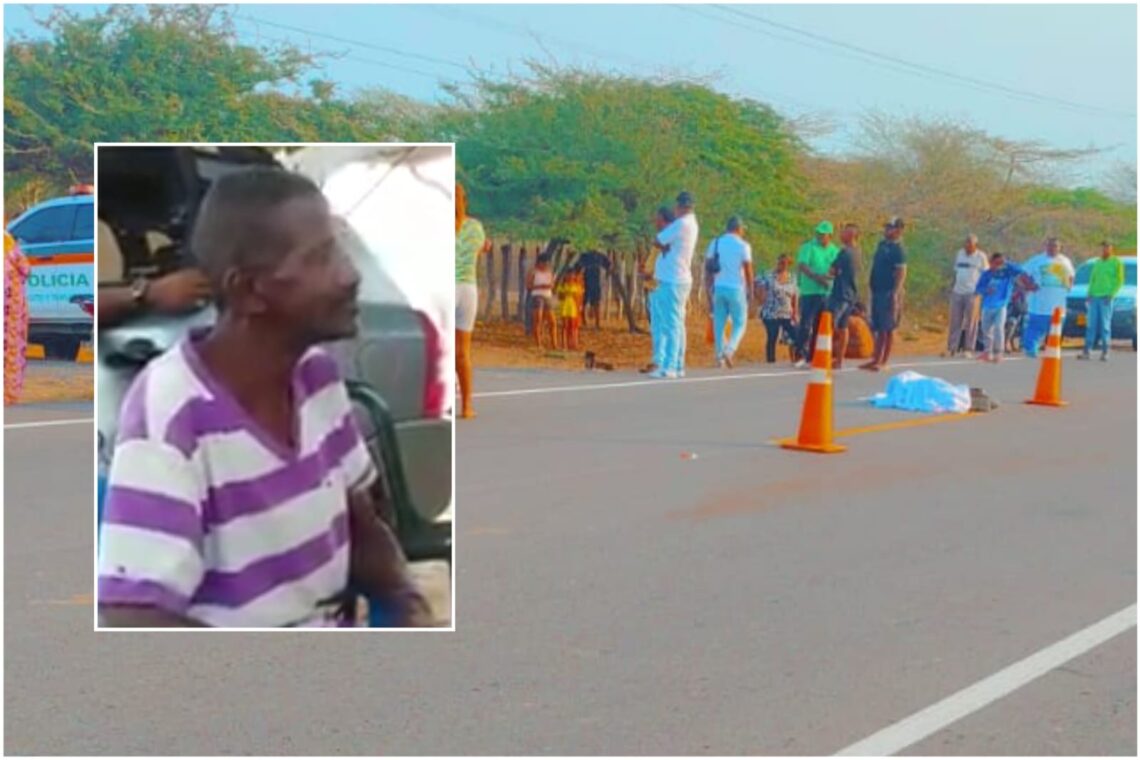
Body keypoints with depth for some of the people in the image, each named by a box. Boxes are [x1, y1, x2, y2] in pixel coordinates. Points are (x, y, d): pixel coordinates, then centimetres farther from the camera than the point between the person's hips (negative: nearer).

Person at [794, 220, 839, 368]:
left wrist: (828, 276, -12)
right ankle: (803, 355, -7)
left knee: (820, 327, 6)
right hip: (810, 292, -4)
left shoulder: (835, 251, 11)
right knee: (806, 324, -10)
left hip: (827, 293, 4)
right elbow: (801, 266, -12)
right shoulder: (808, 247, -2)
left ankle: (813, 356, 12)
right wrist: (817, 277, -24)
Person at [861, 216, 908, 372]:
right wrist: (872, 289, 19)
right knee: (877, 328, 11)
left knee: (887, 328, -4)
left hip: (889, 293, -9)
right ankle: (876, 360, 15)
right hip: (877, 291, 9)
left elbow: (901, 273, -17)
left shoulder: (898, 249, -11)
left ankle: (884, 362, -1)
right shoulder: (882, 244, 15)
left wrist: (895, 294, -25)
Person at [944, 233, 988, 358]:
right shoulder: (959, 254, 12)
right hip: (957, 292, 4)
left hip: (972, 293, -4)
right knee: (955, 321, 4)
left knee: (971, 322, -1)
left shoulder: (981, 256, 0)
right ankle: (951, 348, 7)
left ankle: (969, 349, 4)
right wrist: (952, 287, 12)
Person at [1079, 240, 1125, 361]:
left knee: (1105, 325, -5)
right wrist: (1090, 293, 7)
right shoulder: (1097, 263, 18)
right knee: (1091, 325, 2)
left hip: (1106, 298, -5)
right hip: (1094, 297, 5)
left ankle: (1105, 352, -2)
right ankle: (1086, 351, 2)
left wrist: (1111, 294, -12)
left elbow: (1119, 281, -3)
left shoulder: (1116, 263, 2)